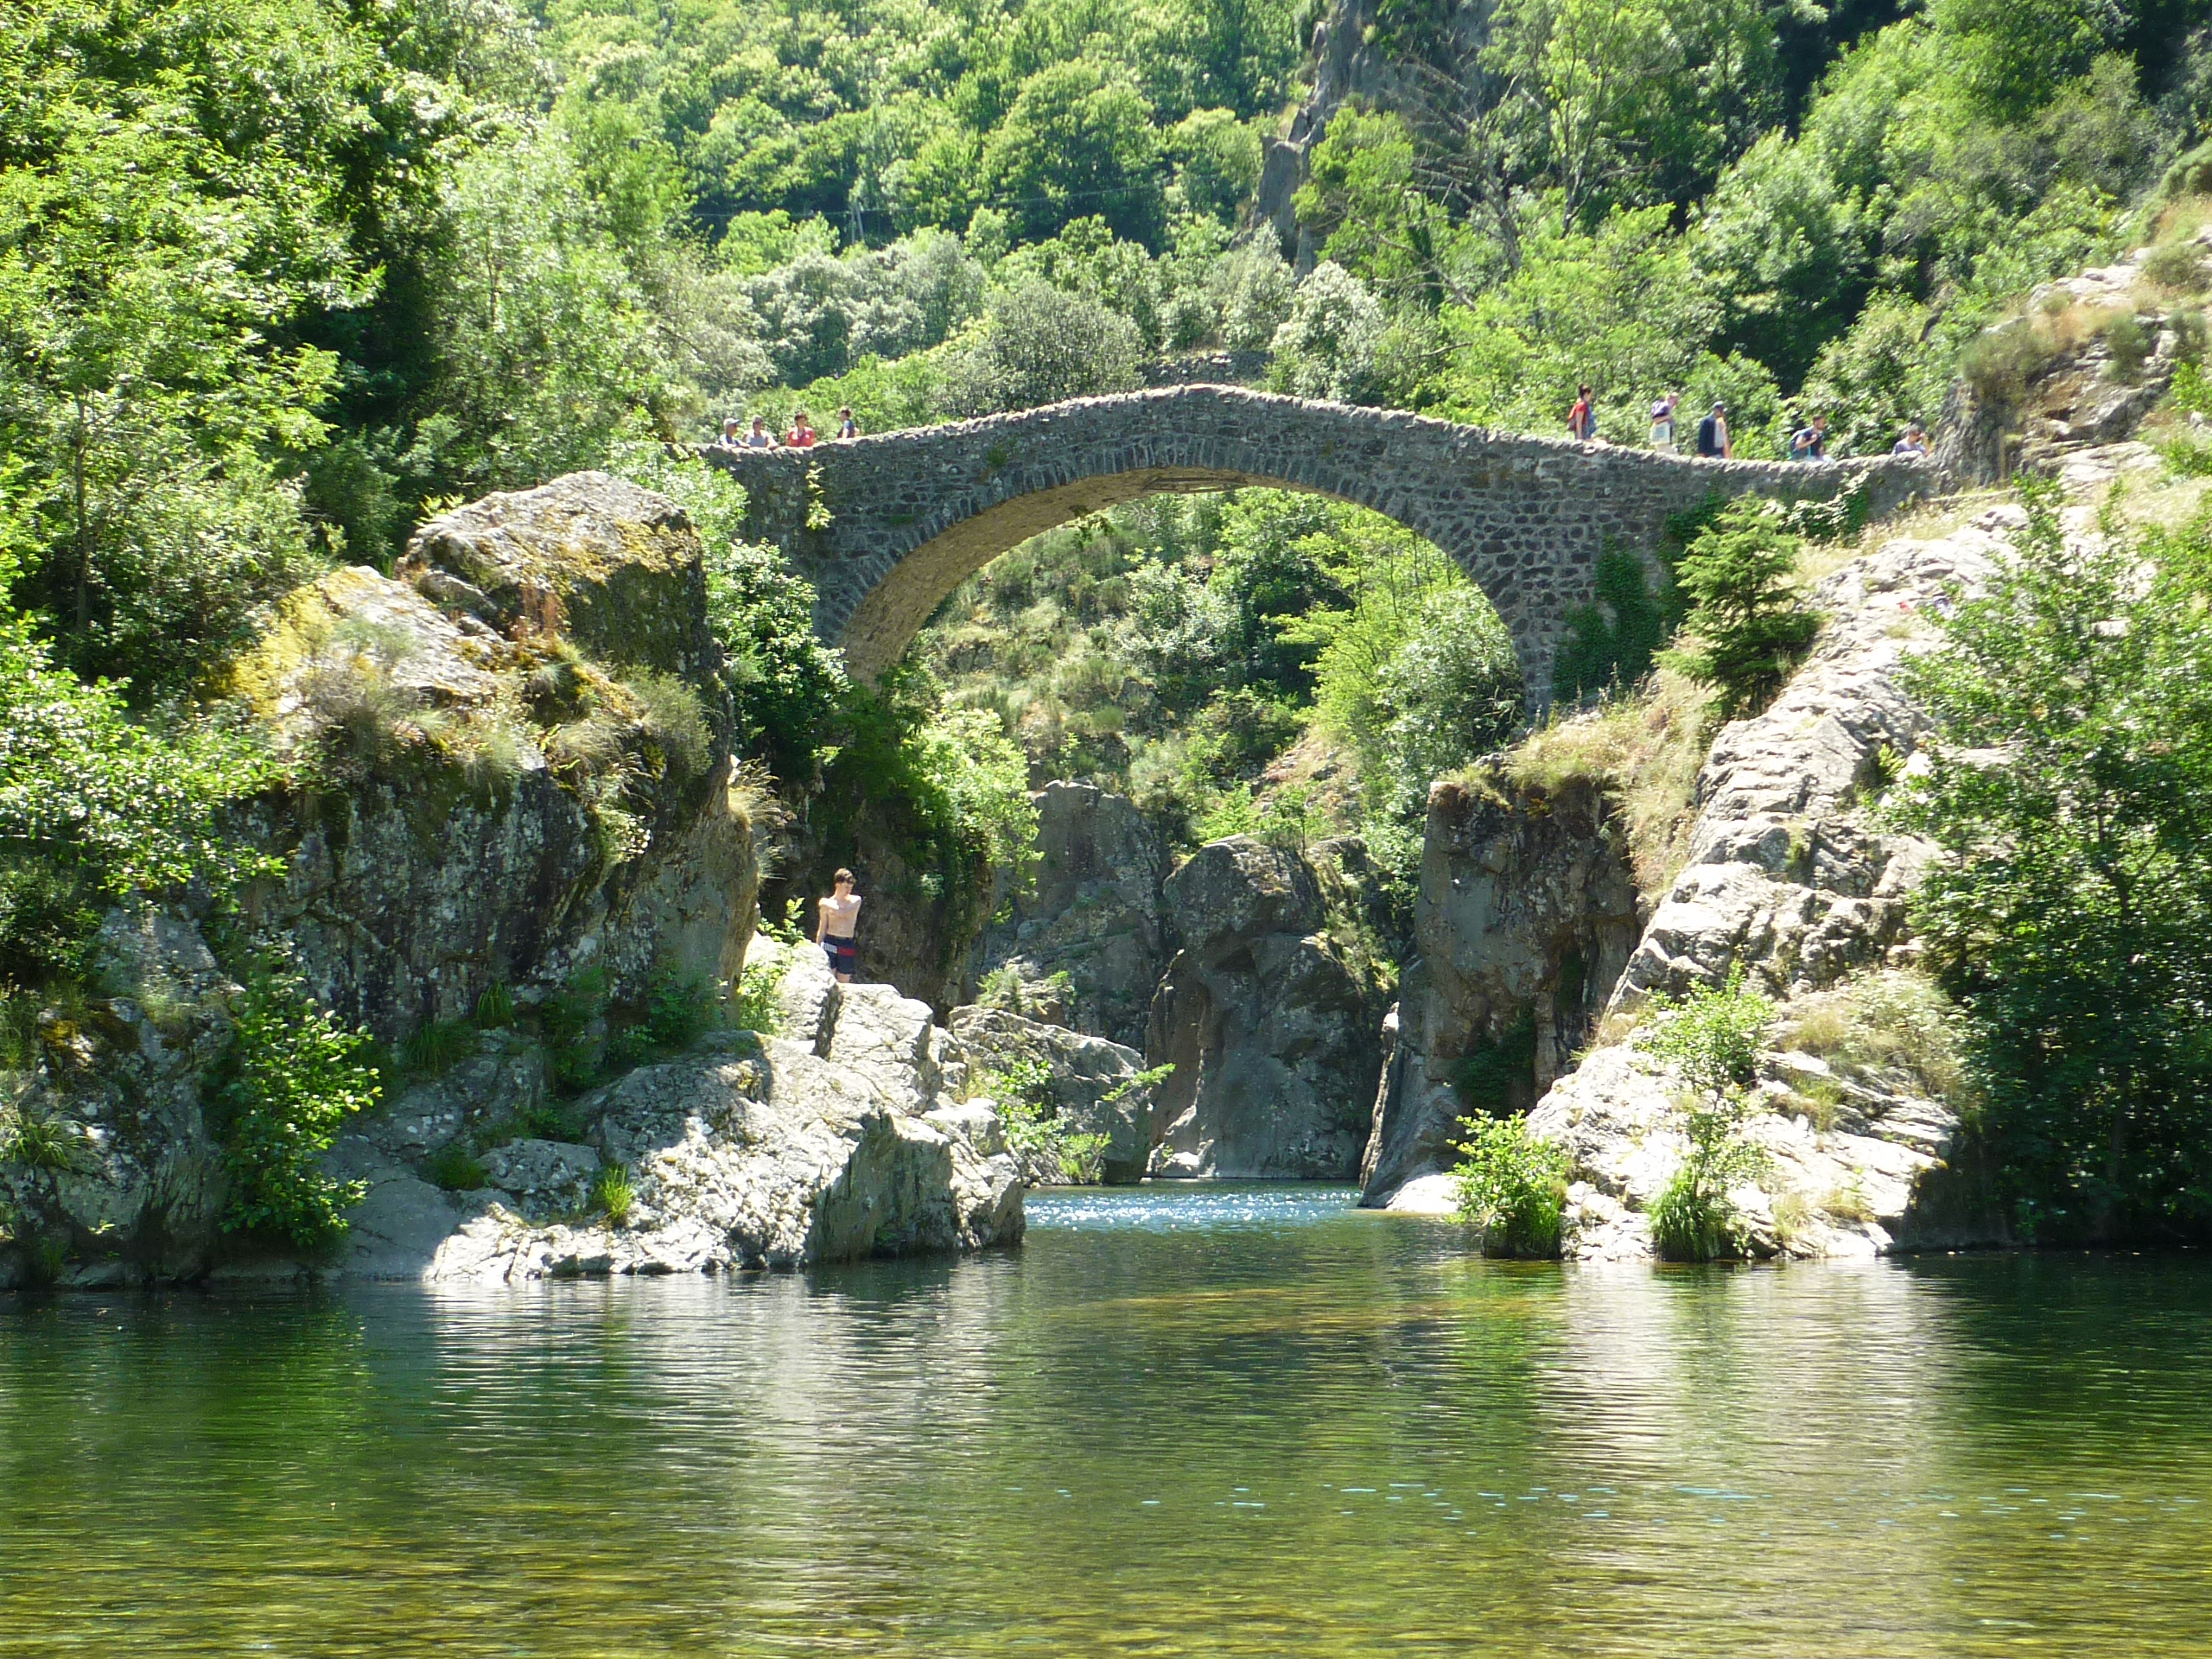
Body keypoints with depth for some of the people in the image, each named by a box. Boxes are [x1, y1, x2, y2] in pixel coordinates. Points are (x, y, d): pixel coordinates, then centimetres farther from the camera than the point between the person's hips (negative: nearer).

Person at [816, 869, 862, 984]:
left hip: (847, 945, 1)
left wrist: (827, 904, -1)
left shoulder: (855, 901, 7)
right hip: (829, 944, -1)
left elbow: (843, 913, -12)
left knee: (844, 983, 5)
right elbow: (821, 930, 11)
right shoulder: (826, 903, 7)